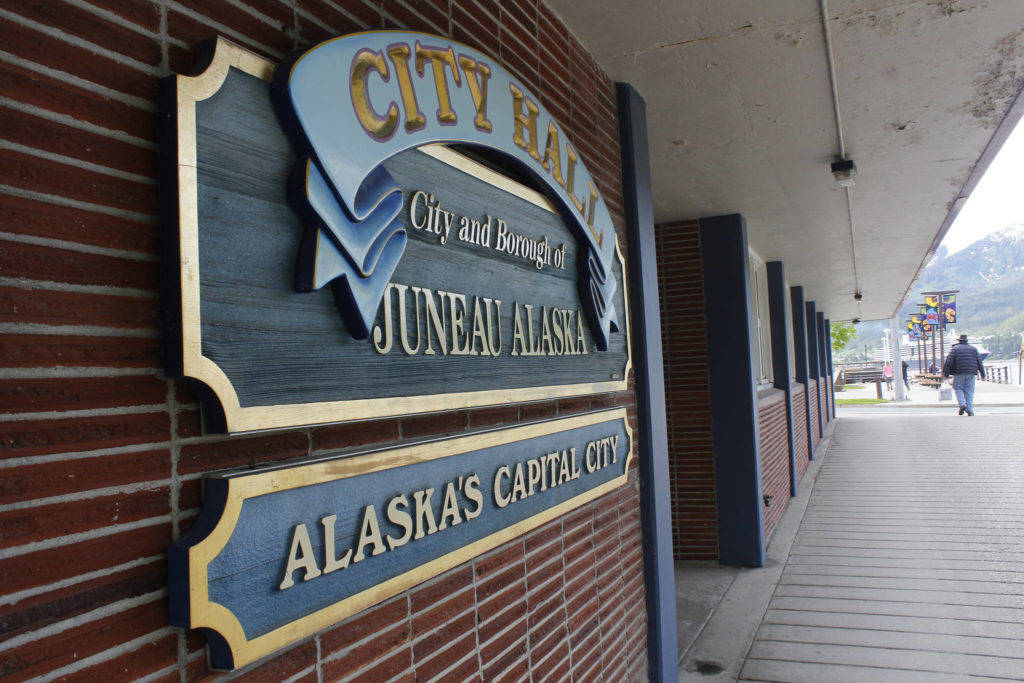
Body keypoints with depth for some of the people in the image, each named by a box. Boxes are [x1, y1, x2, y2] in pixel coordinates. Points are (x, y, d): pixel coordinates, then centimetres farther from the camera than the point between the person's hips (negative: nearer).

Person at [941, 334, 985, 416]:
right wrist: (982, 374, 15)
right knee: (969, 391, 6)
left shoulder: (955, 349, 1)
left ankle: (962, 404, -10)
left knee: (958, 388, 11)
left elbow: (949, 362, -7)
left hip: (959, 373, -3)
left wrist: (946, 374, -5)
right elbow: (979, 362, 11)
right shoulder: (973, 349, 11)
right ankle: (970, 411, 3)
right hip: (971, 373, 3)